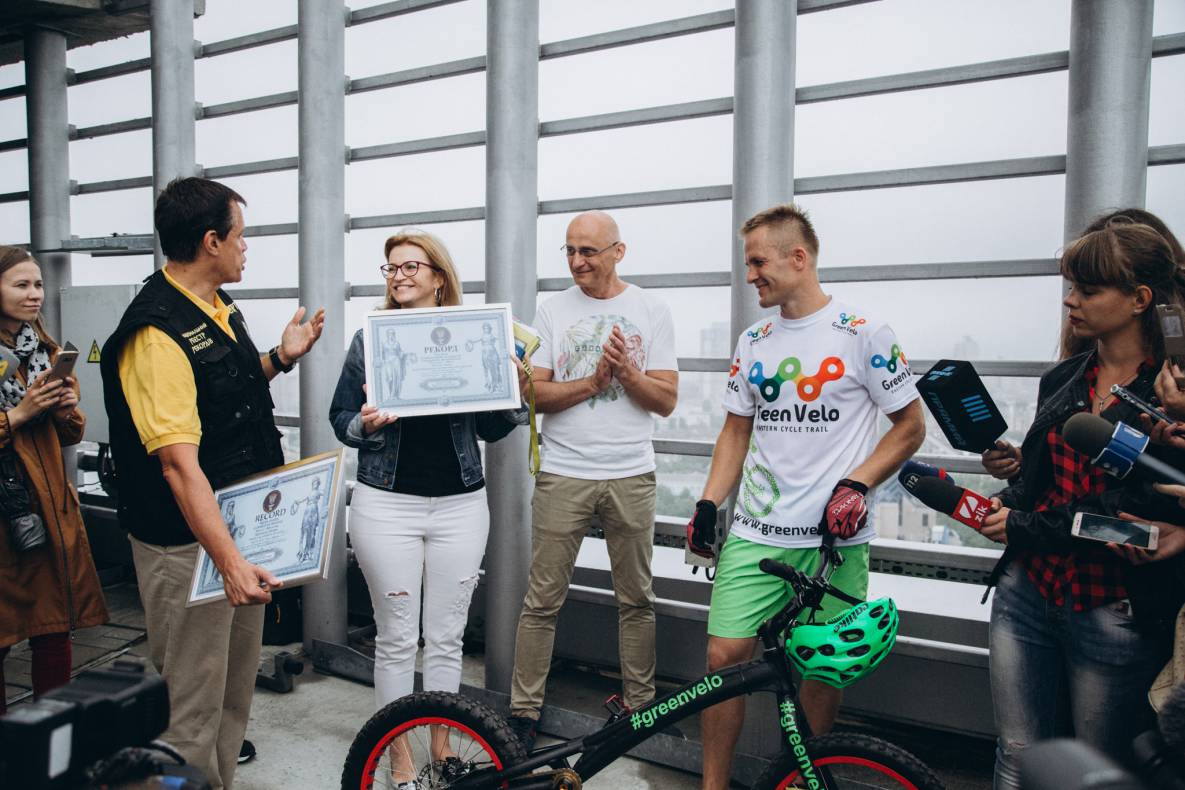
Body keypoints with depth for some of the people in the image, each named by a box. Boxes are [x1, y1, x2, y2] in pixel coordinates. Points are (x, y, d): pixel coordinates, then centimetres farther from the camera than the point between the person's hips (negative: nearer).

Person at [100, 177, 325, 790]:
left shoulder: (220, 308, 7)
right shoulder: (157, 332, -22)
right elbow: (179, 464, -29)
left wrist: (279, 358, 7)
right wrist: (230, 562, -34)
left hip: (242, 530, 10)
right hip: (189, 546, -9)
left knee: (236, 691, 22)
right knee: (192, 706, 4)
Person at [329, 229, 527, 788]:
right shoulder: (369, 339, 3)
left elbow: (491, 429, 7)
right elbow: (340, 418, 5)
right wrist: (366, 424, -16)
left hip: (459, 505, 1)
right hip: (387, 505, -1)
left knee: (446, 638, 11)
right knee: (397, 639, 6)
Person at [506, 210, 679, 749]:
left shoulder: (651, 311, 4)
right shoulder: (553, 311, 5)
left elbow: (666, 401, 1)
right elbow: (534, 394, -1)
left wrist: (625, 371, -16)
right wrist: (592, 382, -14)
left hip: (631, 475, 1)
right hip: (563, 474, 0)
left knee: (636, 599, 11)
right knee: (543, 600, 3)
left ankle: (640, 704, 27)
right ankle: (523, 710, 15)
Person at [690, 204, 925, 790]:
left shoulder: (863, 334, -5)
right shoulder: (753, 342, 10)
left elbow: (910, 425, 0)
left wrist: (856, 484, -13)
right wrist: (707, 505, 6)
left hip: (834, 538, -3)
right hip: (755, 534, 4)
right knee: (723, 656, -1)